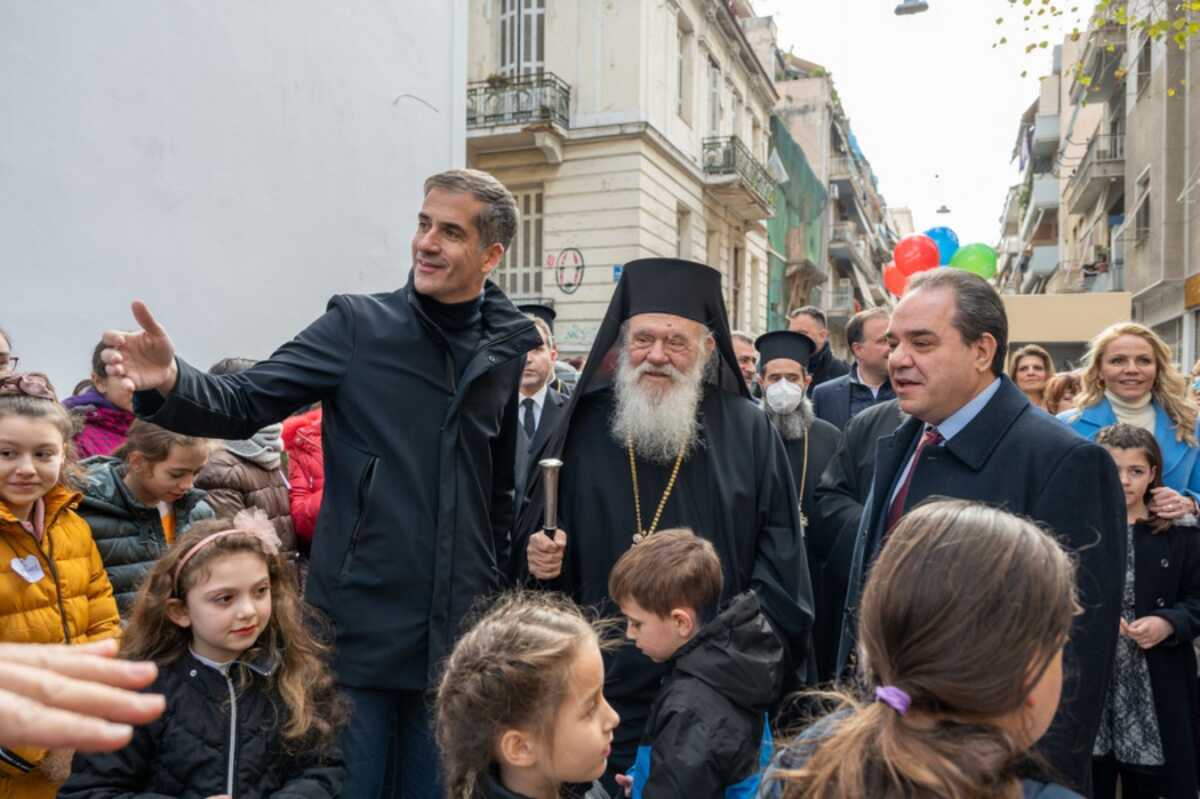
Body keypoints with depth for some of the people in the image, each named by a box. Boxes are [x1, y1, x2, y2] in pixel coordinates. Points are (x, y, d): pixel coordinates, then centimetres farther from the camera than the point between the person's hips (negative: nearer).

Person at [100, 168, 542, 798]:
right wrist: (171, 384, -29)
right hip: (360, 622, -3)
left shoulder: (508, 351, 3)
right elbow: (245, 404, -10)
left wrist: (494, 583, 10)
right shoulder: (358, 324, -4)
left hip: (457, 632, 3)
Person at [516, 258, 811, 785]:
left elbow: (780, 567, -1)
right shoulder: (584, 426, 1)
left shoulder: (750, 434, -2)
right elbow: (530, 535, 9)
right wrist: (540, 557, -12)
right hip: (603, 689, 1)